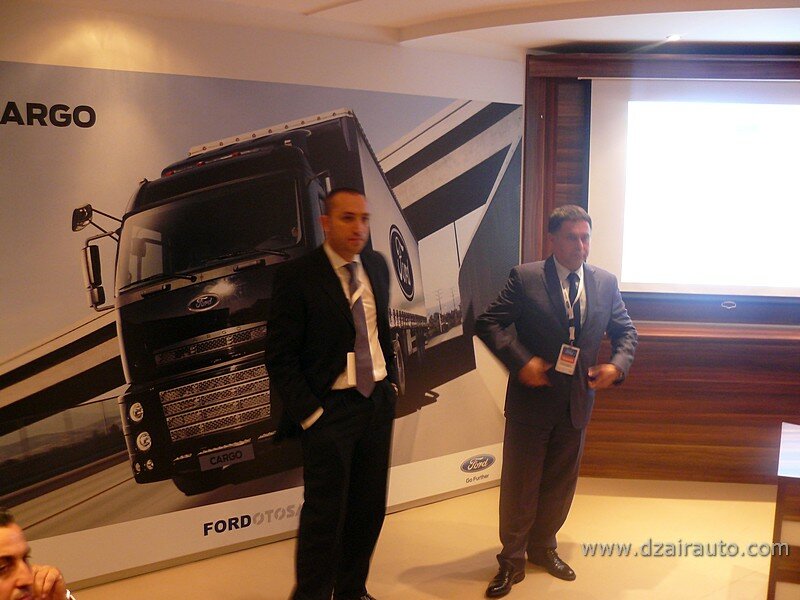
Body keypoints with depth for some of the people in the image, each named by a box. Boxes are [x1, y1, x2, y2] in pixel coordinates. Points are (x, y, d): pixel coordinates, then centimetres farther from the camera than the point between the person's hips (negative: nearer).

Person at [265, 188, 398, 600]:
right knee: (325, 513, 3)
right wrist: (309, 413, -15)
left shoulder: (377, 266, 6)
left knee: (369, 507, 15)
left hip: (378, 401, 6)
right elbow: (280, 358, -12)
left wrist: (391, 383, 10)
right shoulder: (297, 277, -12)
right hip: (330, 409, -6)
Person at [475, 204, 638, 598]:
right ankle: (511, 560, 23)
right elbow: (488, 323, -11)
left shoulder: (606, 282, 3)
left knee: (560, 483, 17)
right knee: (519, 484, 7)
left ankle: (543, 547, 37)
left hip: (577, 403, 4)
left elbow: (625, 332, 12)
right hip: (531, 399, -4)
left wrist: (618, 365, -8)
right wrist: (521, 361, -22)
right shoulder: (525, 278, -9)